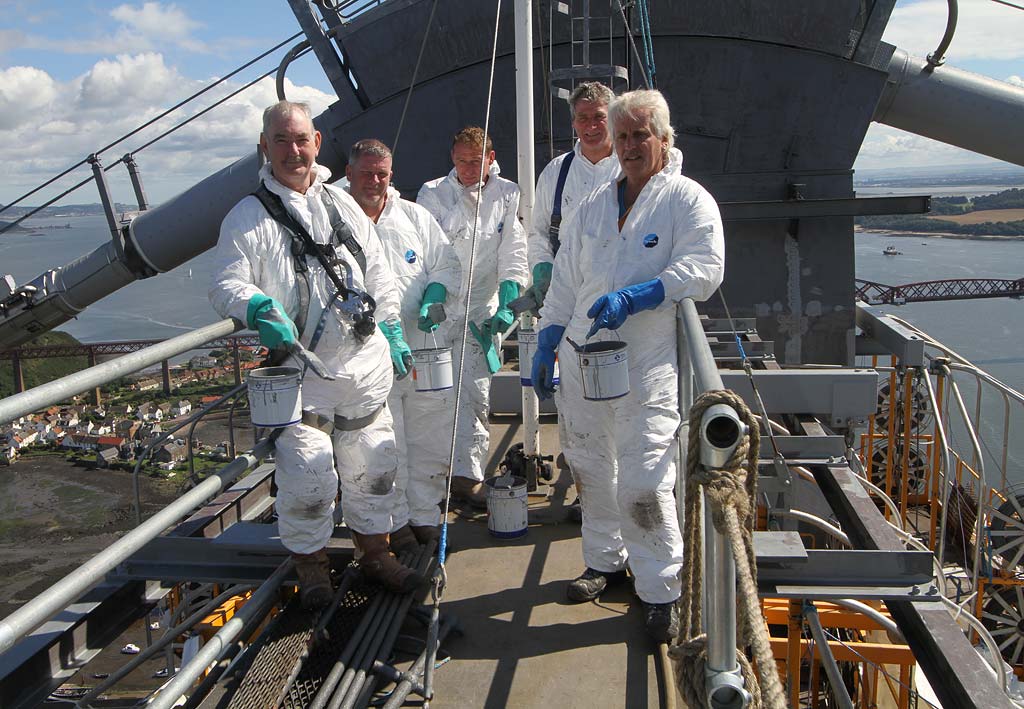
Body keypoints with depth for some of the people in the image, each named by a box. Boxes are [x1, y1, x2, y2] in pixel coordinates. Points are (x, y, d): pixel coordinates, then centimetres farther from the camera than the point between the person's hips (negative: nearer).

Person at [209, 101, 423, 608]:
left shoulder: (342, 204, 13)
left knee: (372, 465, 13)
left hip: (365, 364, 5)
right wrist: (257, 307, -28)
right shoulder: (248, 217, -2)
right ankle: (310, 564, 21)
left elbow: (379, 274, 18)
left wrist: (392, 333, 15)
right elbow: (226, 284, -7)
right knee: (307, 476, -3)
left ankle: (375, 551, 32)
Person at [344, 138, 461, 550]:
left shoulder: (415, 217, 10)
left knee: (430, 442, 9)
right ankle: (395, 521, 23)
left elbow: (446, 265, 12)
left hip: (426, 347, 3)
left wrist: (434, 299, -6)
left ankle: (425, 515, 27)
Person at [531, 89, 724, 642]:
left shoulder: (689, 200, 1)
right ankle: (605, 560, 32)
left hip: (646, 367, -6)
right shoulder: (593, 206, 19)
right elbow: (564, 282, 19)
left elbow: (703, 270, -13)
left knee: (642, 482, -10)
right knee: (591, 470, 14)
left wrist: (633, 298, -23)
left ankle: (660, 590, 5)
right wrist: (546, 345, 13)